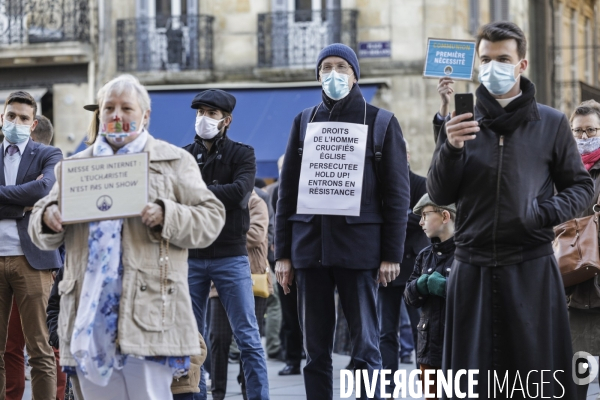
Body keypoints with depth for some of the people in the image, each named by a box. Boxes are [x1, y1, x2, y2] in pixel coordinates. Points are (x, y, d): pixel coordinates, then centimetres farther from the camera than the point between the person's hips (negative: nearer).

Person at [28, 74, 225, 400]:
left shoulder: (174, 162, 9)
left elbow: (211, 218, 2)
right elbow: (42, 236, 19)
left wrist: (165, 216, -16)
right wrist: (48, 218, -6)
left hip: (148, 310, -4)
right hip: (89, 311, 4)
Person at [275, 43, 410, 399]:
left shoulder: (381, 122, 4)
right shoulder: (304, 122, 12)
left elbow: (398, 193, 1)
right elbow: (287, 191, 12)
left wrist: (392, 254, -5)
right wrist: (283, 253, 6)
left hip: (359, 245, -3)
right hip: (310, 246, 3)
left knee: (365, 347, -4)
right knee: (316, 349, 4)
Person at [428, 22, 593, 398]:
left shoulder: (551, 123, 4)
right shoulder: (462, 123, 8)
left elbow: (581, 186, 9)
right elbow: (440, 196, 6)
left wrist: (548, 211, -11)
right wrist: (452, 149, -12)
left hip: (532, 267, -1)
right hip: (473, 268, 2)